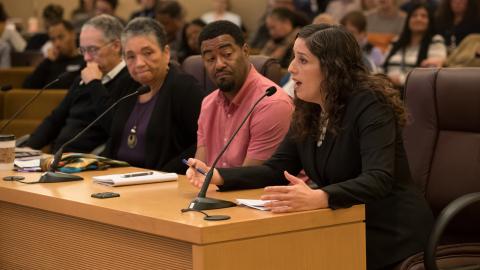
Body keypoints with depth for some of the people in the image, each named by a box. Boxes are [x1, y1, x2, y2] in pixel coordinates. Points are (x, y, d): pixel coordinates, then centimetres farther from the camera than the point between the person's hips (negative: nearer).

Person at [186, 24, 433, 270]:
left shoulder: (369, 105, -19)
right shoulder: (308, 111, 5)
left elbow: (378, 180, -31)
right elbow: (277, 170, 9)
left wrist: (317, 198, -49)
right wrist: (218, 176, -8)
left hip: (389, 232, -7)